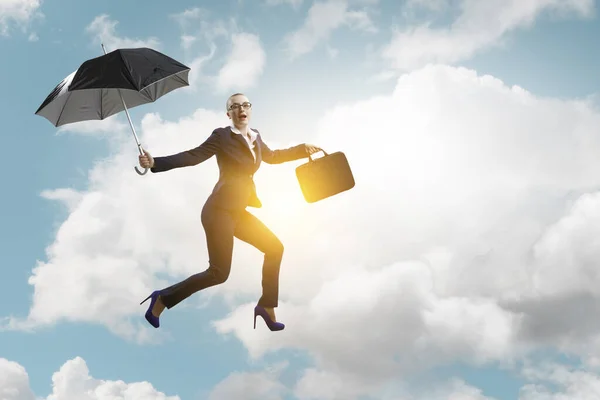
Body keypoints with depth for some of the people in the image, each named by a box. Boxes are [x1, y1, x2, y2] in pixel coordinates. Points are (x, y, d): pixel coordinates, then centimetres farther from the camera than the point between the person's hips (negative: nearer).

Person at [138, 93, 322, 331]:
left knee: (275, 248, 13)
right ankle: (162, 298, 7)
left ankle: (266, 306, 23)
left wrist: (302, 150, 32)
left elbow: (271, 157, 30)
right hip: (219, 210, -8)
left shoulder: (255, 137, 12)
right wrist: (155, 162, -27)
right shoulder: (222, 136, -10)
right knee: (218, 274, -8)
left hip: (238, 212, 8)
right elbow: (193, 156, -16)